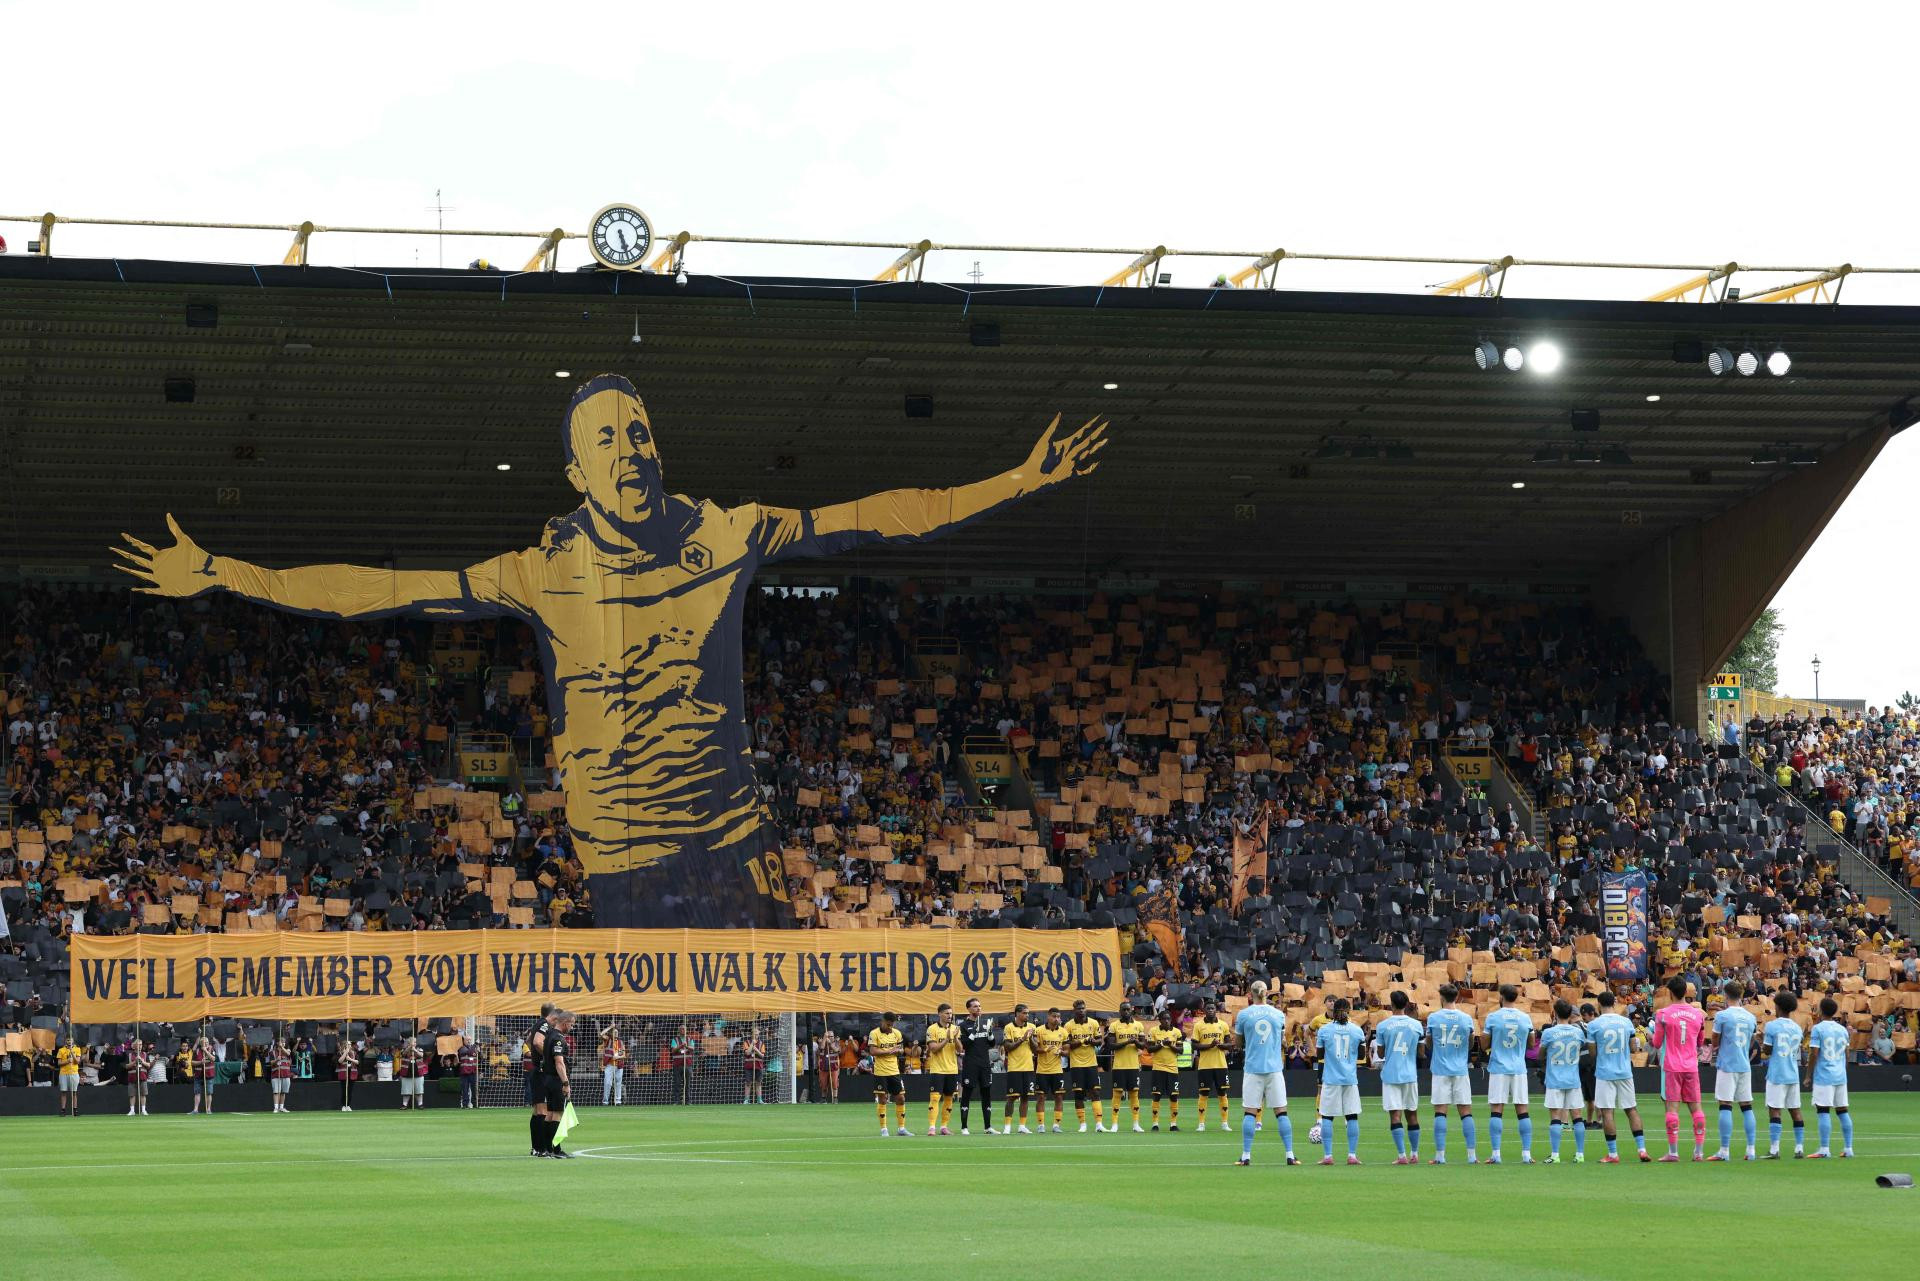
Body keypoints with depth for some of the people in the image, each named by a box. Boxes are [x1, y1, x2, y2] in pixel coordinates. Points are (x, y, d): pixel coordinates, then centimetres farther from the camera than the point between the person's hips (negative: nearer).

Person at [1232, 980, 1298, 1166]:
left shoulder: (1243, 1015, -2)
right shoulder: (1278, 1014, 4)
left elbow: (1237, 1043, 8)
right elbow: (1283, 1042, 14)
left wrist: (1234, 1027, 24)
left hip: (1252, 1068, -1)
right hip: (1274, 1068, 1)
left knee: (1249, 1113, 2)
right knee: (1281, 1112, 3)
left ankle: (1246, 1156, 0)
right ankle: (1290, 1155, 1)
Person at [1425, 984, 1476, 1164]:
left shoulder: (1433, 1018, -3)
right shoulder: (1466, 1018, 0)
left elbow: (1428, 1044, 9)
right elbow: (1470, 1045, 12)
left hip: (1440, 1070, -1)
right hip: (1461, 1070, 1)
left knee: (1440, 1112, -1)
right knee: (1466, 1112, 3)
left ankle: (1440, 1155, -5)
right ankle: (1471, 1154, 1)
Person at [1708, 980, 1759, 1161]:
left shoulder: (1722, 1016, -8)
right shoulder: (1751, 1017, 7)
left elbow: (1715, 1043, 0)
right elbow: (1751, 1044, 15)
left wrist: (1715, 1051, 20)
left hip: (1727, 1065, -5)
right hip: (1745, 1065, 5)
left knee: (1725, 1106, -5)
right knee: (1747, 1107, 7)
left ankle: (1724, 1151, -7)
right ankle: (1751, 1150, 5)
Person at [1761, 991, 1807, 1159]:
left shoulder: (1772, 1026, -8)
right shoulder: (1797, 1028, 10)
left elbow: (1768, 1050, -7)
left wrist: (1761, 1041, 14)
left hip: (1776, 1074, -5)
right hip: (1793, 1074, 5)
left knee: (1774, 1110, -7)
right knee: (1795, 1110, 10)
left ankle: (1774, 1149, -13)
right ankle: (1799, 1147, 10)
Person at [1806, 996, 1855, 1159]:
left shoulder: (1818, 1029, -8)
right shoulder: (1842, 1029, 10)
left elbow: (1814, 1054, -11)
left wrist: (1808, 1076, -5)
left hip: (1823, 1076, -6)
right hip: (1840, 1076, 6)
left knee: (1823, 1111, -7)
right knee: (1843, 1111, 10)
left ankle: (1824, 1150, -13)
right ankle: (1848, 1148, 11)